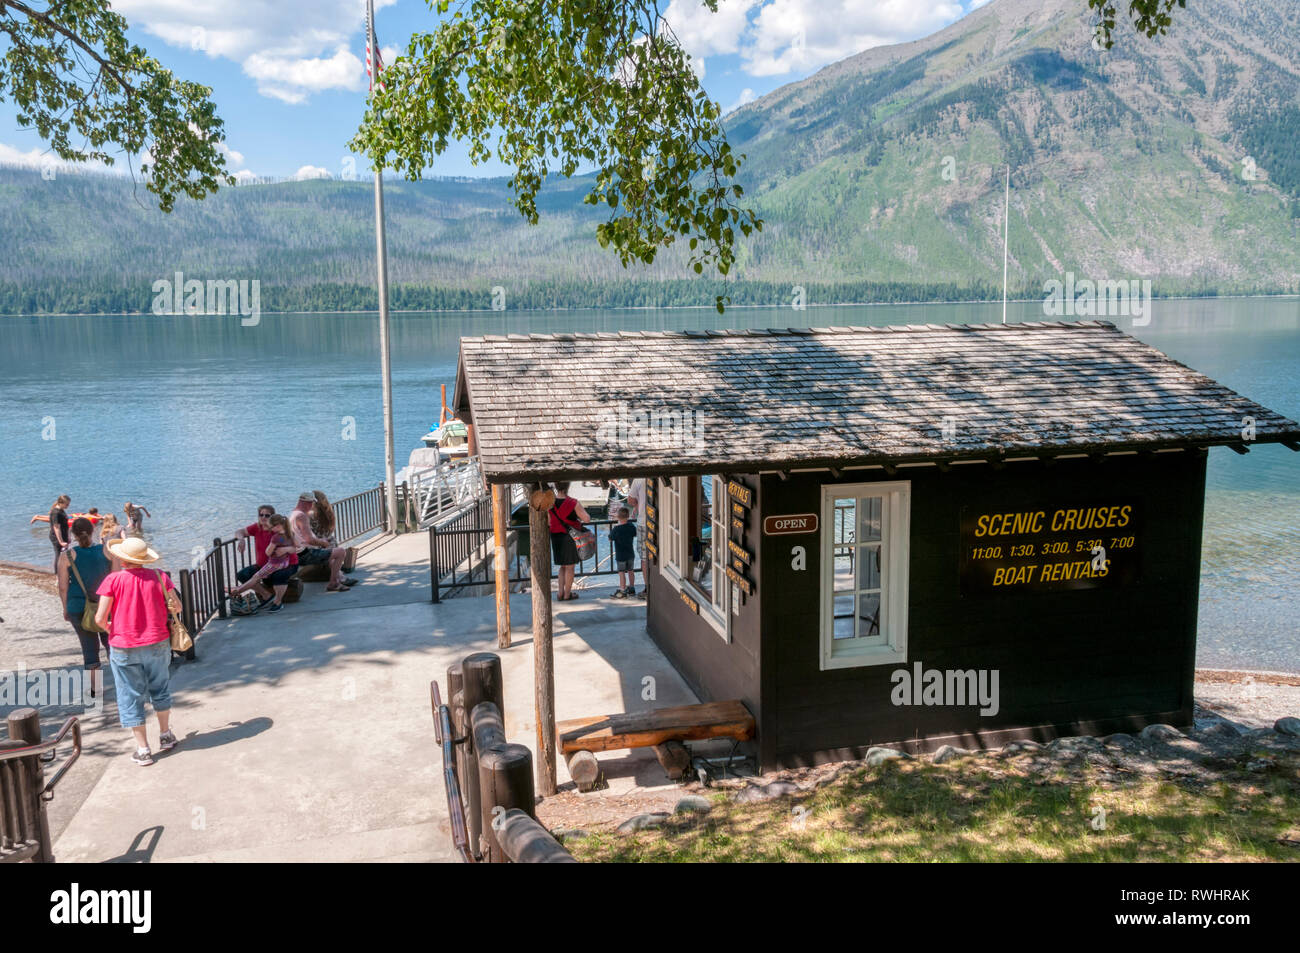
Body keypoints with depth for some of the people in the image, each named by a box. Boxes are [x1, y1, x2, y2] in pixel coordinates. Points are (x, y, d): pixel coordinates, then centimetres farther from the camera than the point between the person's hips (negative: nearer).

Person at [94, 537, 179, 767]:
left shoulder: (113, 580, -11)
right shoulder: (159, 576, -5)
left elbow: (100, 618, -13)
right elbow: (177, 606, -1)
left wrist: (108, 628, 9)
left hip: (124, 648, -2)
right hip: (157, 644, 2)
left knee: (131, 698, 9)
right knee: (160, 689, 22)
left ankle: (143, 750, 12)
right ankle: (165, 736, 33)